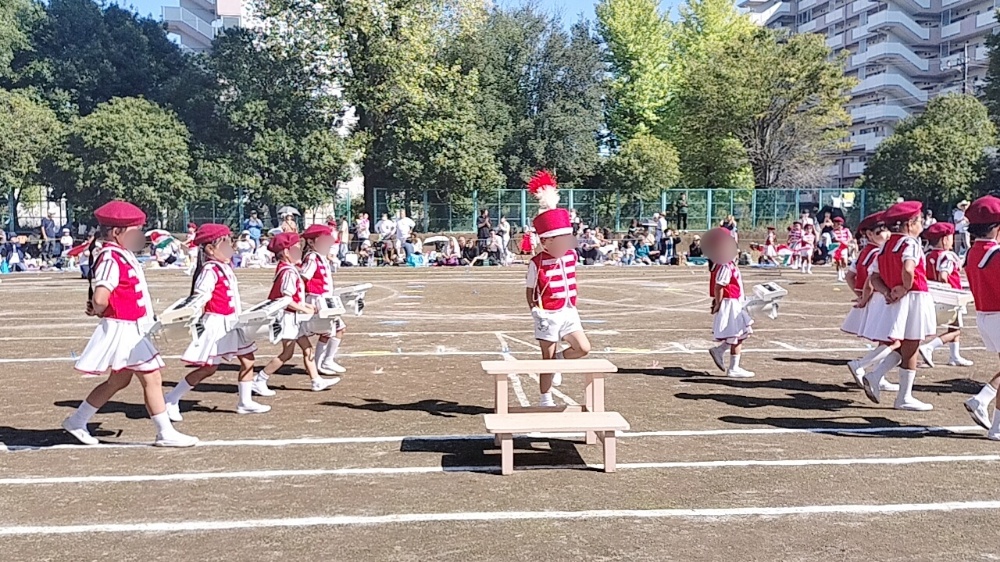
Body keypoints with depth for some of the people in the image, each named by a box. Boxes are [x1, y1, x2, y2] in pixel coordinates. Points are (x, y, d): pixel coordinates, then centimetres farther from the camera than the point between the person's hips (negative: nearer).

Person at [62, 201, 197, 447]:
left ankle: (77, 422, 32)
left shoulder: (124, 255, 11)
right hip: (122, 329, -10)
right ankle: (166, 434, 5)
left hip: (133, 329, 10)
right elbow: (100, 298, -31)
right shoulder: (111, 258, -20)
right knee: (152, 379, -3)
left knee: (118, 381, 20)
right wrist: (99, 311, -9)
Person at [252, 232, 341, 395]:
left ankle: (317, 381, 18)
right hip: (288, 316, -10)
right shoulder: (289, 272, -20)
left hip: (294, 317, 10)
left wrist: (303, 305, 11)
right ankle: (259, 381, 1)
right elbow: (286, 300, -25)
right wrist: (305, 310, -19)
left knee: (307, 348, 12)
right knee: (287, 353, -6)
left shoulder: (288, 269, 11)